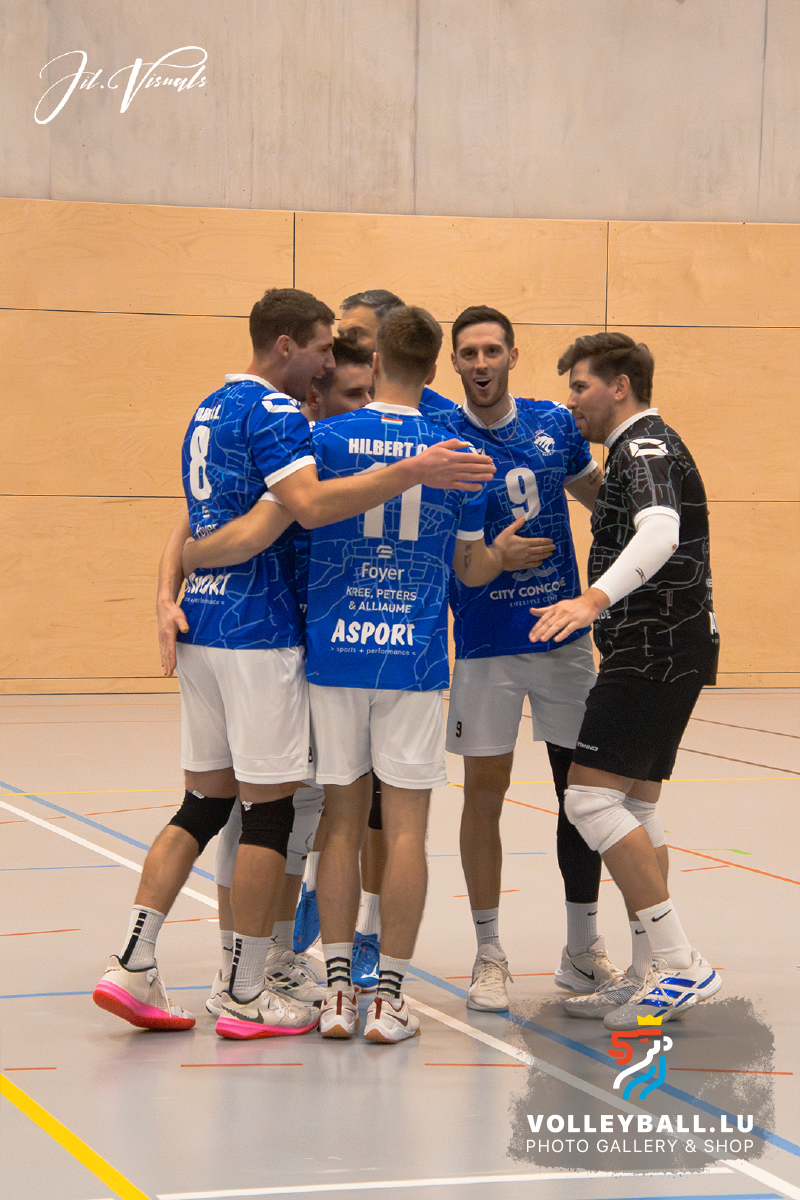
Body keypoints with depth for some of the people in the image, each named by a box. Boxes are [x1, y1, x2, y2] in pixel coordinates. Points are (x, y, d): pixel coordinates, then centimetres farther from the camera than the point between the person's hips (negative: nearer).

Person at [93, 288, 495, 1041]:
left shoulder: (209, 412, 17)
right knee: (268, 809, -1)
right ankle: (246, 998, 3)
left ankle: (132, 966, 7)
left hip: (202, 627, 9)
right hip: (258, 632, -9)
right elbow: (309, 504, -29)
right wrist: (415, 472, -33)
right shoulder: (272, 411, -13)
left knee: (205, 801, 12)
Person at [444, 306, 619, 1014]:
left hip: (564, 636, 3)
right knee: (484, 791, 0)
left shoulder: (554, 424, 3)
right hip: (485, 644, -3)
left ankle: (583, 949, 19)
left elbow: (597, 493, 21)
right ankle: (490, 955, 12)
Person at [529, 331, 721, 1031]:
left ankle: (679, 965, -14)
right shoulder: (640, 449, 20)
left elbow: (660, 532, -34)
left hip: (655, 650, -11)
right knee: (634, 804, 11)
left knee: (592, 798, -14)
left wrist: (595, 598, -48)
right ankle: (650, 978, 14)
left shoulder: (646, 449, -14)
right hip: (656, 650, 11)